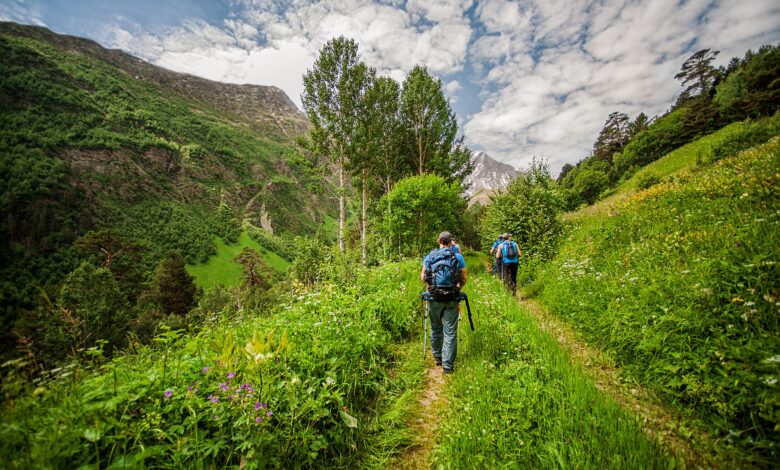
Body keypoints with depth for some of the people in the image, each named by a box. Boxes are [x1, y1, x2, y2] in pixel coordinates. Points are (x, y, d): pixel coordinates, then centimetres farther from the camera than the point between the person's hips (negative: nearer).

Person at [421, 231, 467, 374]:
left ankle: (437, 357, 34)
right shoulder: (458, 257, -3)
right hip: (451, 298, -1)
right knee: (450, 332, 7)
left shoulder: (429, 256, 0)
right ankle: (448, 365, 11)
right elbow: (463, 279, -1)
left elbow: (423, 277, 4)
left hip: (434, 297, 2)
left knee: (435, 328, 19)